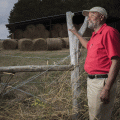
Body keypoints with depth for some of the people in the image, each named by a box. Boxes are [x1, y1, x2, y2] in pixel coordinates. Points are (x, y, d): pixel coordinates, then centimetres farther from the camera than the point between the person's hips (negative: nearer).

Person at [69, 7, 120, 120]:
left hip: (102, 82, -10)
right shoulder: (95, 34, 15)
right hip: (92, 80, 10)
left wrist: (107, 89, -26)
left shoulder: (108, 32, -15)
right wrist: (76, 34, 48)